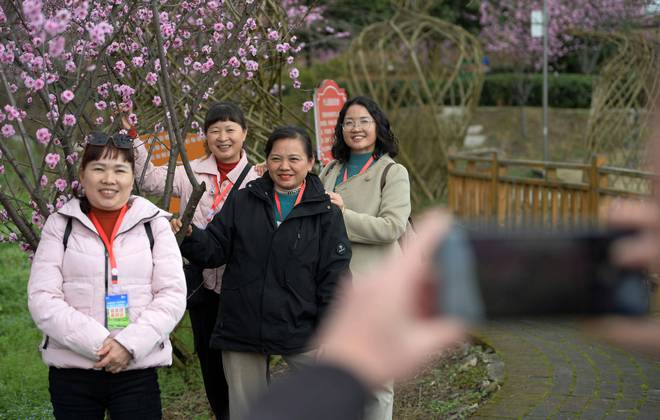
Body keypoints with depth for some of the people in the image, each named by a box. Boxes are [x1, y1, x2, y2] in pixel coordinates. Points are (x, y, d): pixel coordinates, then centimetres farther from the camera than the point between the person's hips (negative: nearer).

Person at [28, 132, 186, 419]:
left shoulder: (154, 224, 5)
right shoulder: (60, 225, 4)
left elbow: (172, 295, 0)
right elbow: (42, 299, -3)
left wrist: (130, 344, -13)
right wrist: (98, 343, -14)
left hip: (137, 370, 0)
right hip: (71, 372, 0)